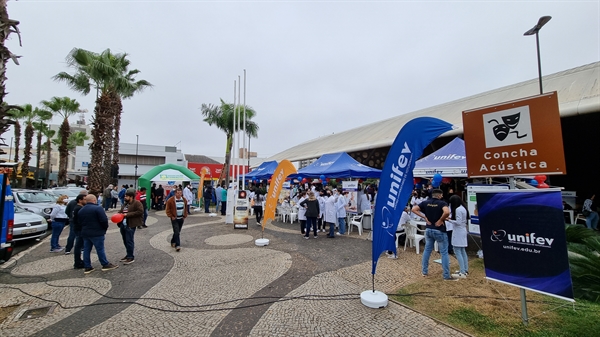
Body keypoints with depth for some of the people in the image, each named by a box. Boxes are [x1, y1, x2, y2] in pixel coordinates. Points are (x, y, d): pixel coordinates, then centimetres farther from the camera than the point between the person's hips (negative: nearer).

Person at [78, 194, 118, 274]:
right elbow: (104, 220, -20)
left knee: (86, 250, 12)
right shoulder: (97, 208, -16)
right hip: (97, 233, -7)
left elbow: (80, 222, 15)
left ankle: (87, 267, 18)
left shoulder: (80, 210, 10)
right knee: (100, 249, 1)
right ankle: (105, 265, 10)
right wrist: (105, 228, -3)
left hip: (85, 233, 7)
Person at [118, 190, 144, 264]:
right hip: (122, 225, 9)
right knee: (125, 241, 16)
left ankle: (131, 257, 6)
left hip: (130, 225, -8)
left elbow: (140, 211, -19)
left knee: (129, 241, -4)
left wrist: (128, 214, -19)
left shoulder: (137, 203, -10)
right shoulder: (125, 204, 16)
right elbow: (120, 212, 23)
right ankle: (128, 255, 29)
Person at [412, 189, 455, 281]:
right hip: (439, 230, -5)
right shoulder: (442, 203, -13)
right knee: (444, 252, 7)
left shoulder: (425, 202, 0)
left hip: (428, 229, 5)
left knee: (427, 250, 16)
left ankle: (424, 271, 24)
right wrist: (441, 220, -17)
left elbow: (414, 209, -4)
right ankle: (446, 275, 13)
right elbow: (447, 212, -33)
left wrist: (425, 217, -2)